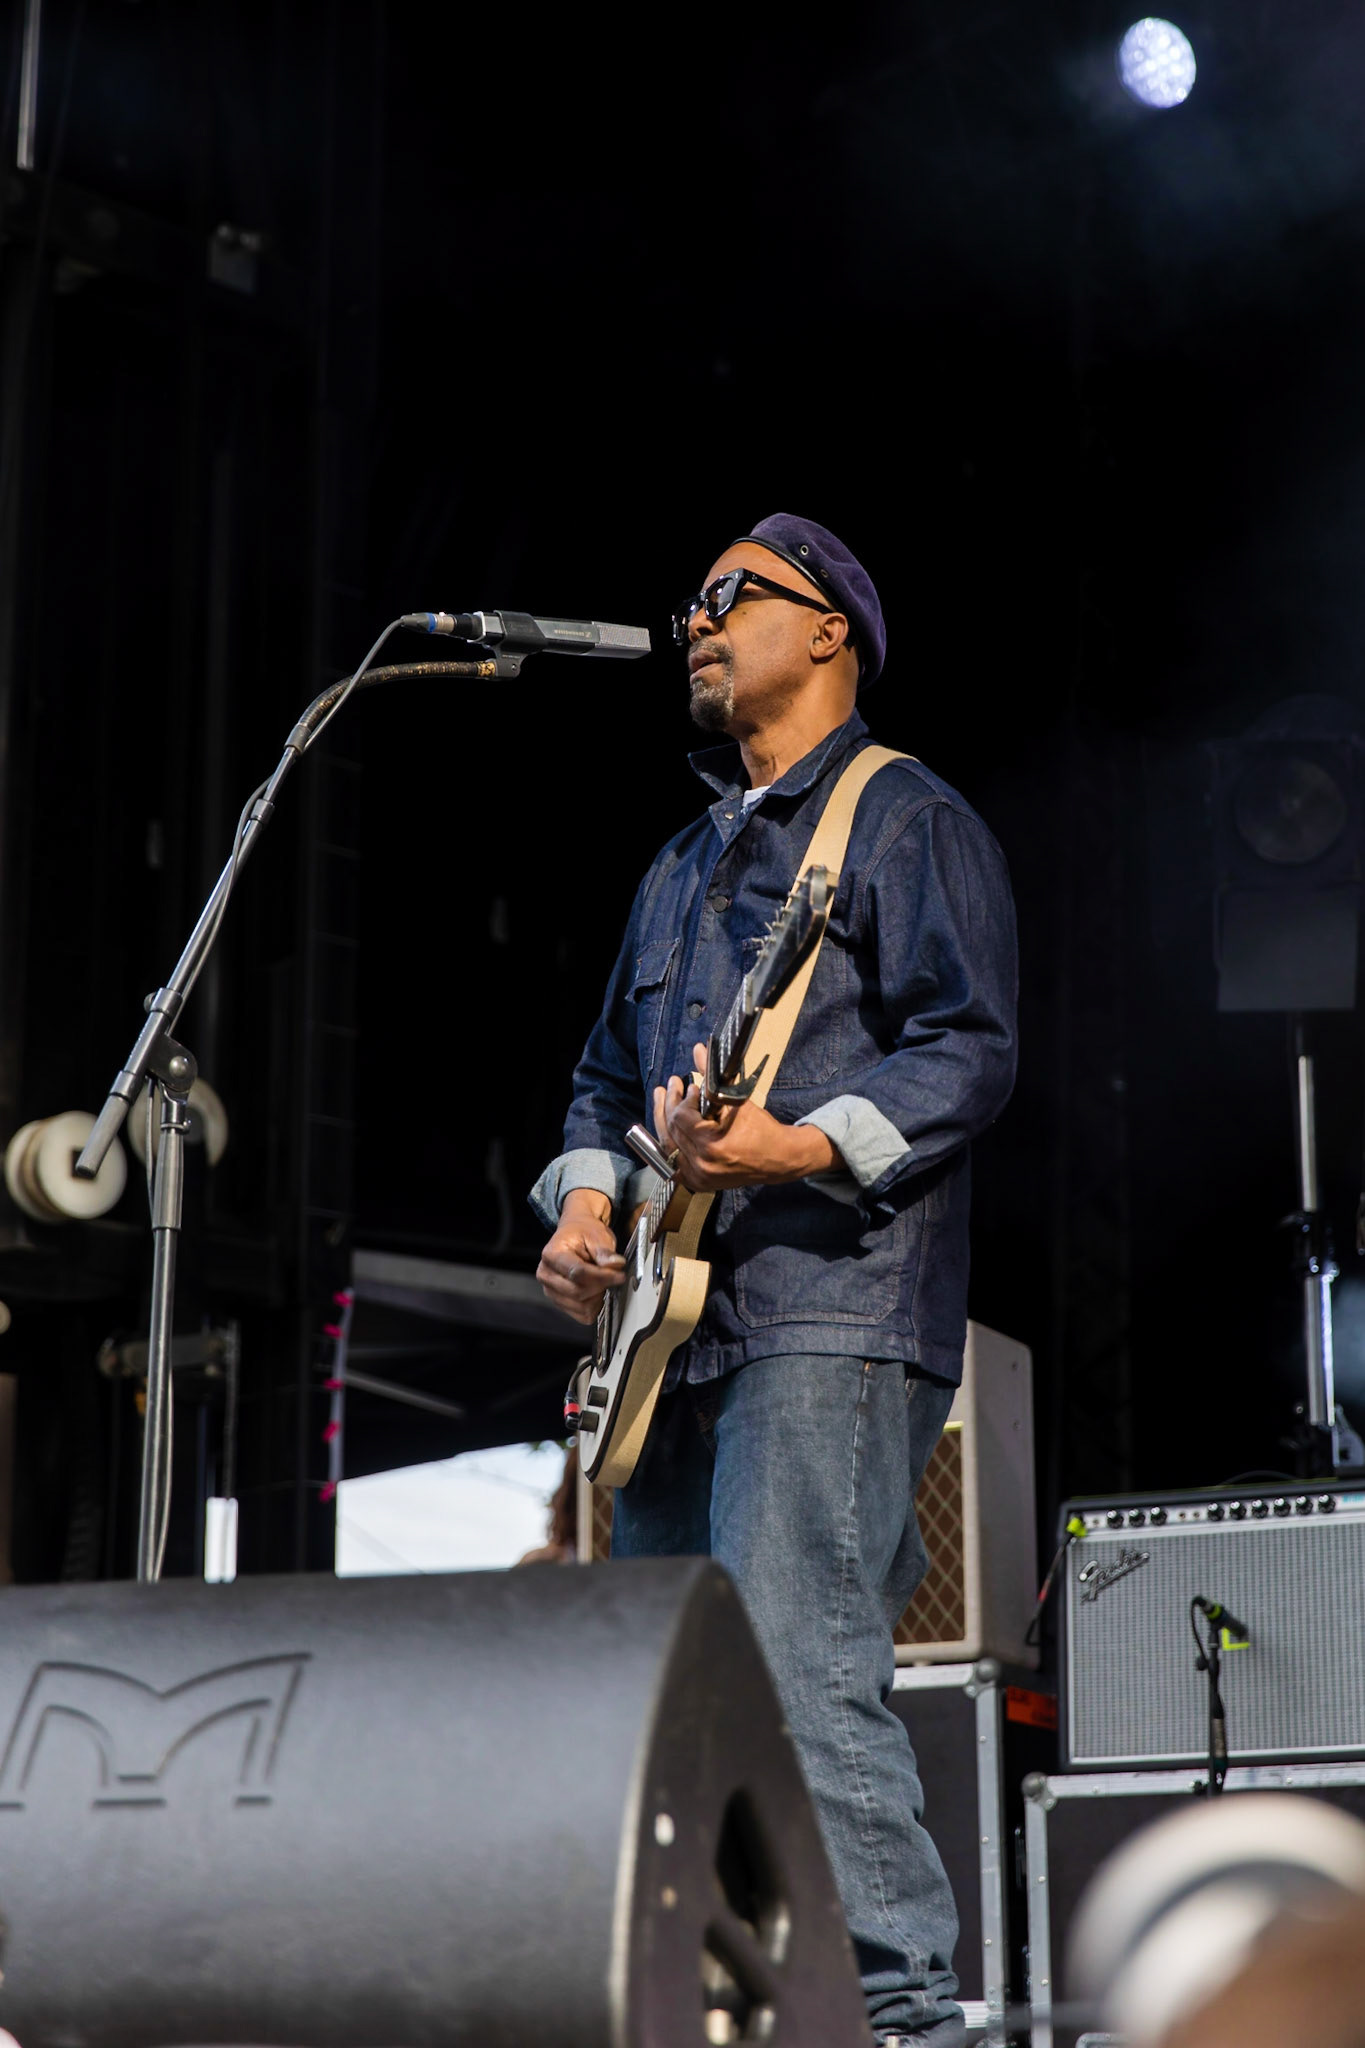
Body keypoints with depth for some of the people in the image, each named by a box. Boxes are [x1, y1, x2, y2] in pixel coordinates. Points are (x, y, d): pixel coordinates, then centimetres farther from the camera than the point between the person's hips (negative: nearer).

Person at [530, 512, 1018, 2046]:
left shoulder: (908, 823, 1)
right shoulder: (682, 866, 26)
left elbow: (968, 1054, -10)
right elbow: (611, 1071, 27)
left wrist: (793, 1148, -23)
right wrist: (586, 1203, 6)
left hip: (828, 1306, -9)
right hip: (673, 1332, 9)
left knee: (795, 1669, -18)